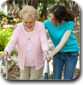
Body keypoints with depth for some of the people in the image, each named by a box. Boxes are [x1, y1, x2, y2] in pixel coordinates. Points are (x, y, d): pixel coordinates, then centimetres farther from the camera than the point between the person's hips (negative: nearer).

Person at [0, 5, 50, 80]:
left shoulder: (40, 26, -13)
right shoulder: (18, 28, -9)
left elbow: (44, 41, -21)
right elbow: (12, 41, -18)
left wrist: (45, 51, -42)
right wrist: (6, 52, -38)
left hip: (37, 63, -2)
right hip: (23, 62, 2)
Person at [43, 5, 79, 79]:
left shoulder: (69, 23, -26)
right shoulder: (48, 22, -18)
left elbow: (62, 43, -30)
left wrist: (50, 55, -40)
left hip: (71, 53, -3)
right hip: (58, 52, 3)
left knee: (67, 79, 4)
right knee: (56, 78, 4)